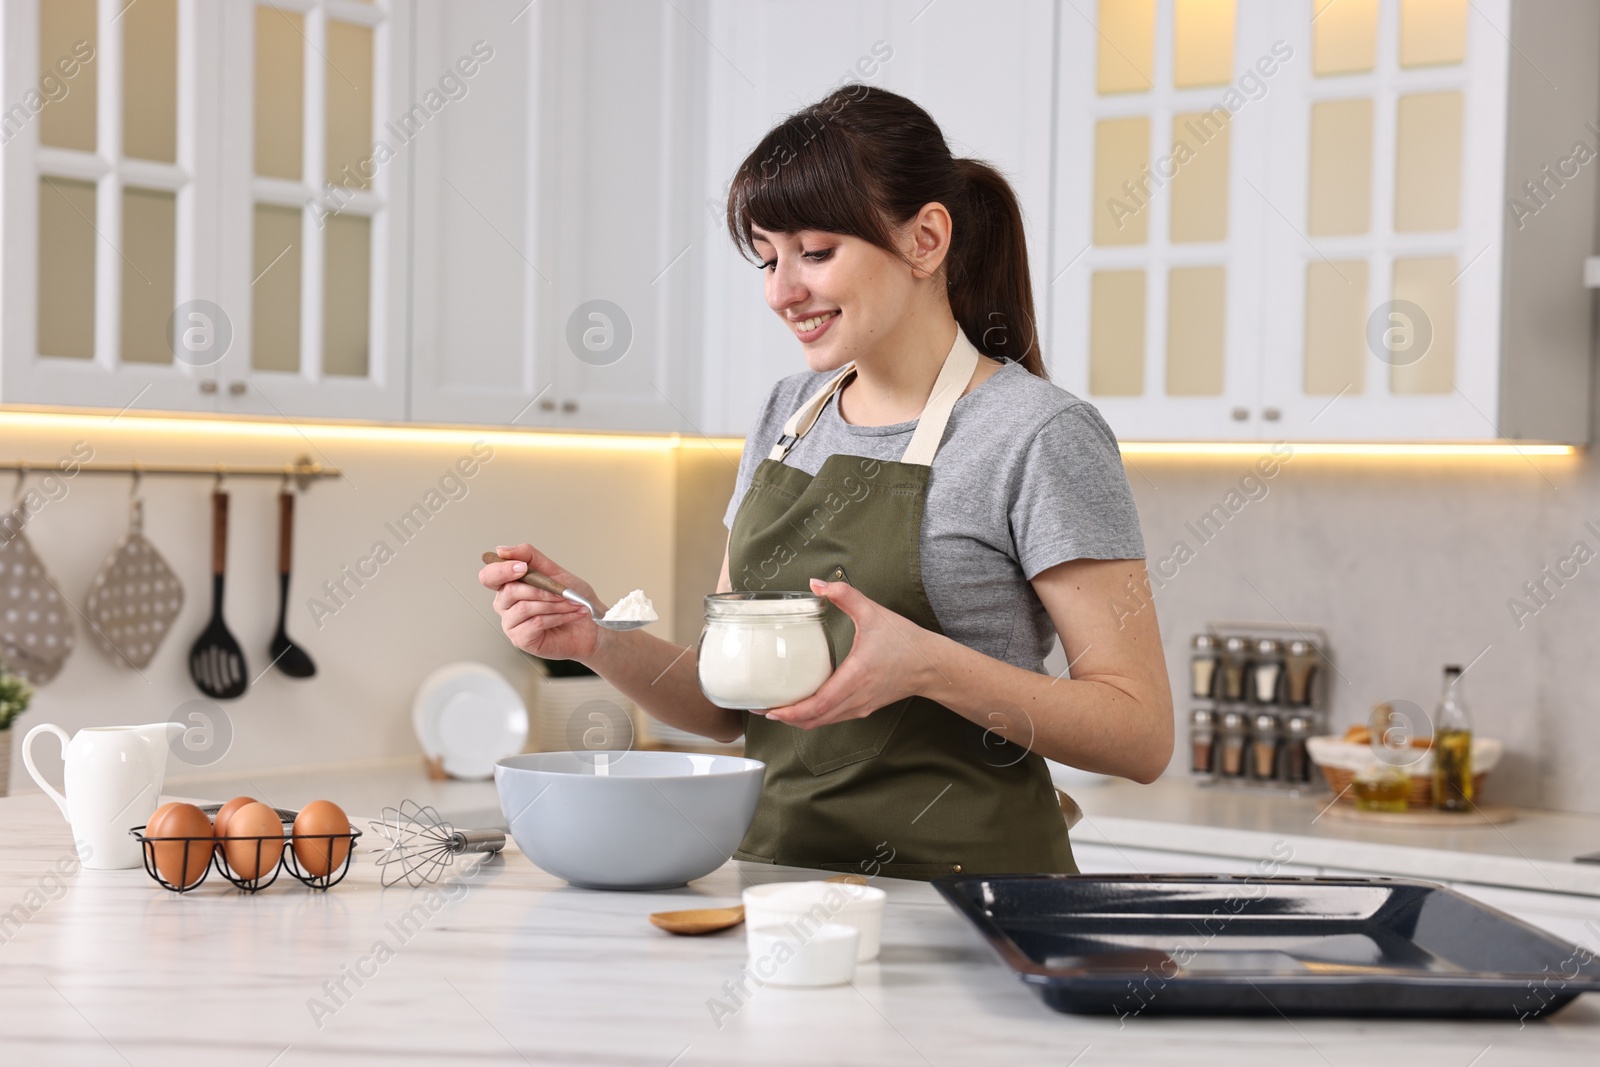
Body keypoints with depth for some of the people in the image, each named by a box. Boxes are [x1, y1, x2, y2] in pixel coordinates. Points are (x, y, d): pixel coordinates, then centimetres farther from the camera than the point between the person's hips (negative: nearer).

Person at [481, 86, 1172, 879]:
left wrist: (930, 667, -21)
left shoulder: (1041, 435, -6)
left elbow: (1141, 734, -8)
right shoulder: (786, 415, 14)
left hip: (962, 893, -5)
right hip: (775, 869, 6)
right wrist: (599, 640, -2)